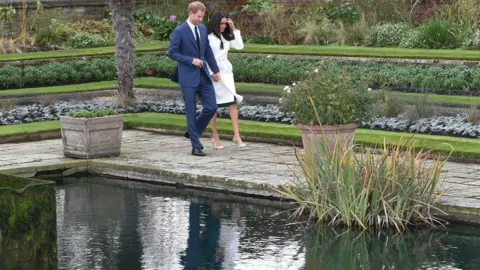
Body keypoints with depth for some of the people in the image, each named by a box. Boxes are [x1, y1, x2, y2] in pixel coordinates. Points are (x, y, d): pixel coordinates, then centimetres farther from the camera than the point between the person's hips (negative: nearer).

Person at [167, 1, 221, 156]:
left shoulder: (203, 29, 9)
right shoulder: (179, 31, -10)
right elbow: (172, 53, -10)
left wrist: (215, 70, 16)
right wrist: (191, 60, -17)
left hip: (203, 75, 6)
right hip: (188, 77, -6)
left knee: (211, 107, 1)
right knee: (191, 112, -1)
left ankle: (193, 132, 23)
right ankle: (196, 146, 5)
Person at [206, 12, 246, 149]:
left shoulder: (226, 37, 12)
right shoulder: (208, 37, -7)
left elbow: (240, 46, 4)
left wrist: (234, 29, -1)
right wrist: (212, 74, -15)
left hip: (226, 72, 5)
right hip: (213, 73, -5)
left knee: (233, 102, -7)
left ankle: (237, 135, -9)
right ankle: (215, 137, 13)